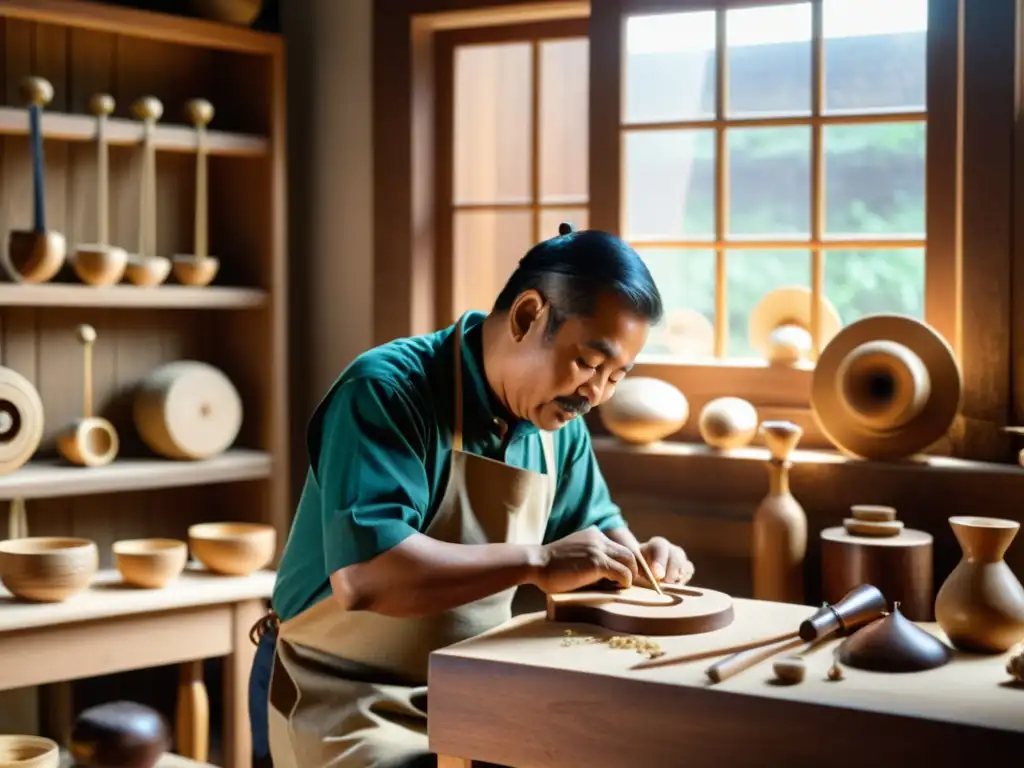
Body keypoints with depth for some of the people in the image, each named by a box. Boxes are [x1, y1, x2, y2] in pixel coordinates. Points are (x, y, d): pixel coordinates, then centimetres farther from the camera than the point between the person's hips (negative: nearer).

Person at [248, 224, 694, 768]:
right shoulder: (388, 391, -20)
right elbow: (361, 577, -33)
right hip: (347, 701, -7)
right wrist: (537, 562, -31)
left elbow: (595, 526, 20)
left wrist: (638, 557, -3)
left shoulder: (558, 423, 3)